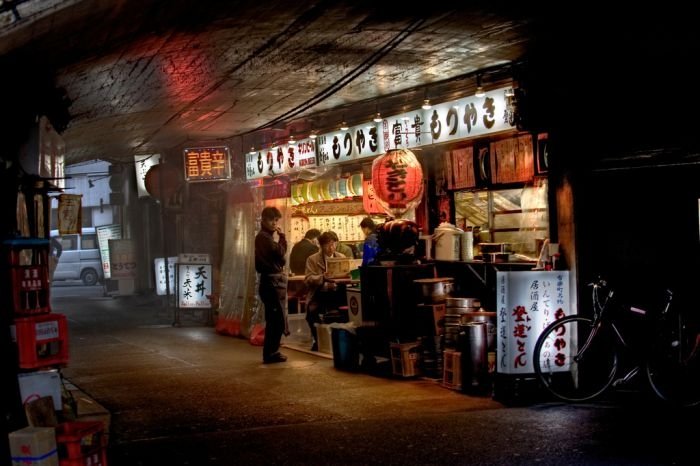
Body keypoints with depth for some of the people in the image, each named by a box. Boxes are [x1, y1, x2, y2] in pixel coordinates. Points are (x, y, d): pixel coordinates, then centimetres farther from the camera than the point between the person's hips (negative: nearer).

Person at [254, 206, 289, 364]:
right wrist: (277, 240, -4)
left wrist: (281, 237, 8)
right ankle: (270, 353, -7)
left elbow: (281, 254, 13)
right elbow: (280, 254, -17)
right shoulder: (264, 236, -12)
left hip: (274, 281, 10)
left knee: (274, 320, 13)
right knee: (277, 320, -10)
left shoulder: (268, 236, 18)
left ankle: (271, 352, 18)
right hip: (272, 282, -10)